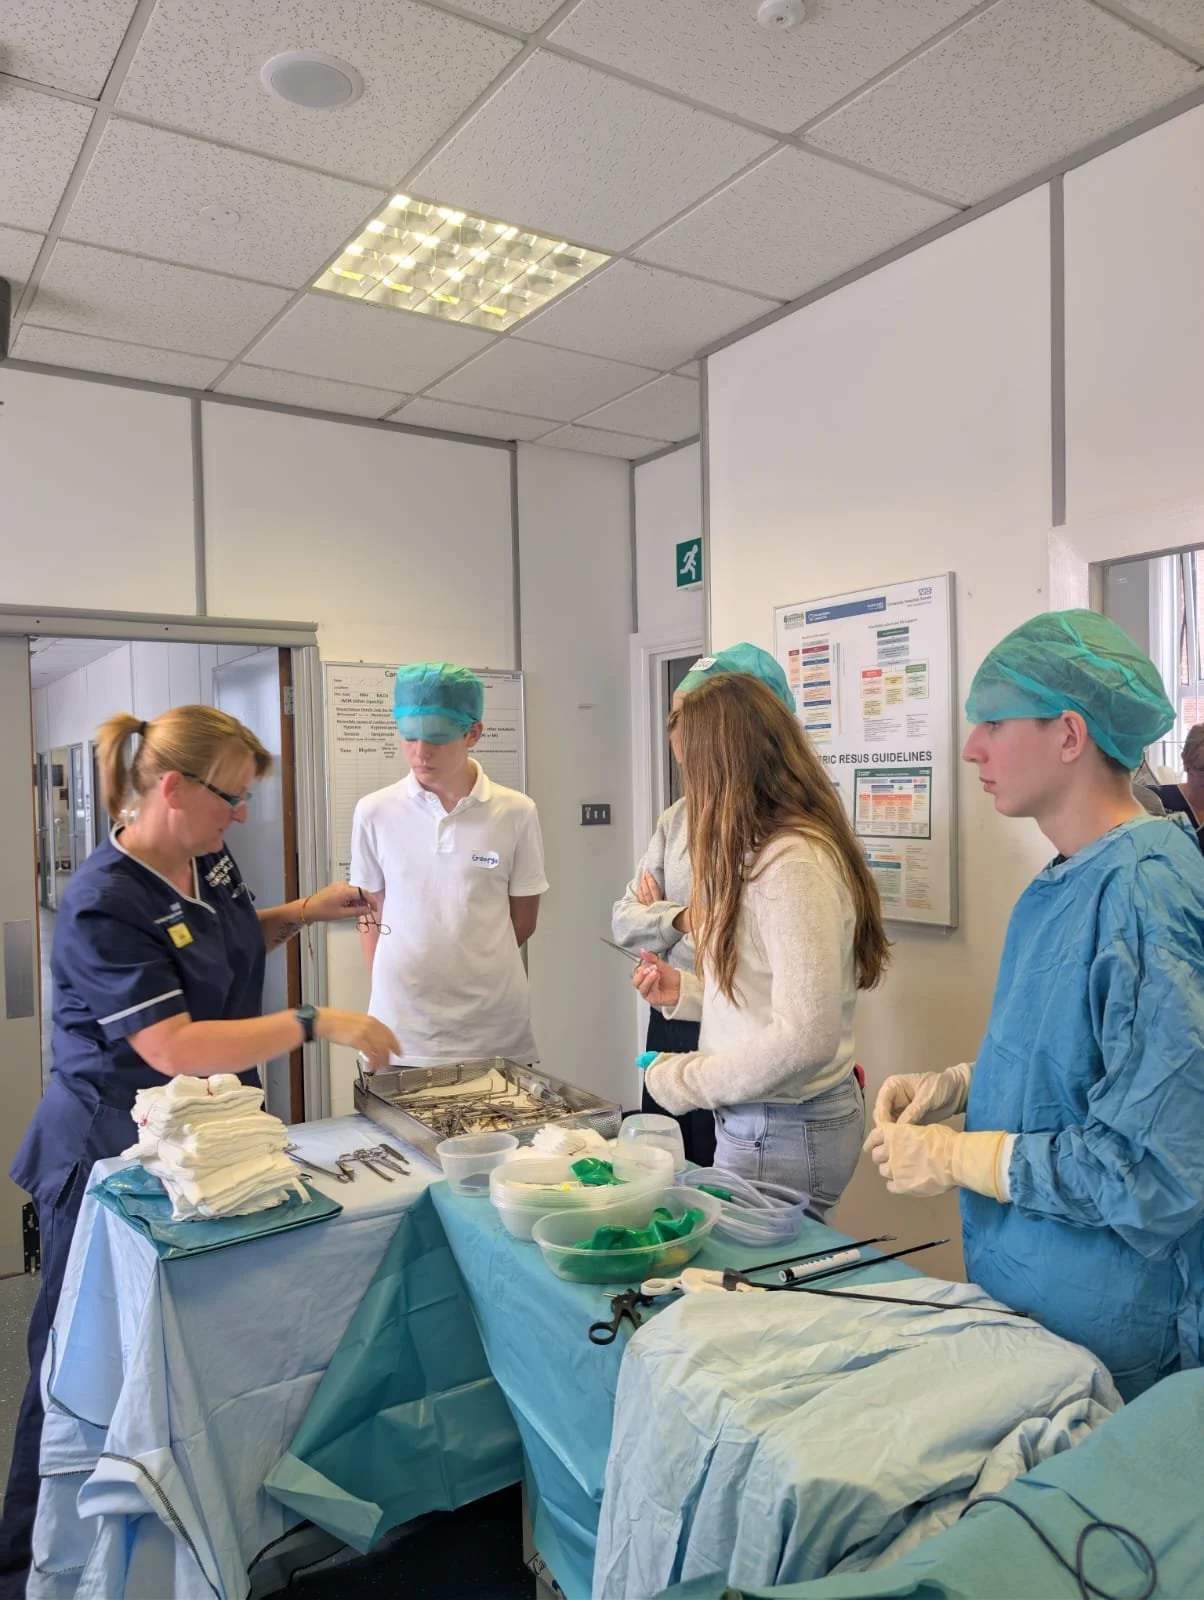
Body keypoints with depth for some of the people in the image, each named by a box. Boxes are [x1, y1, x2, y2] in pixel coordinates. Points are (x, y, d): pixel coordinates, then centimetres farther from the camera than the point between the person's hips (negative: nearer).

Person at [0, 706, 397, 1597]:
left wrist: (305, 912, 4)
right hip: (113, 1153, -7)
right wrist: (316, 1023, -30)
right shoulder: (103, 905, -24)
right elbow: (175, 1047, -31)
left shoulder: (209, 860, 0)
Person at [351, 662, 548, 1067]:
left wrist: (472, 970, 6)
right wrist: (389, 988, 5)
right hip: (401, 1025, 1)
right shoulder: (374, 812, -1)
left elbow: (523, 920, 5)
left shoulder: (516, 813, -4)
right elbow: (372, 912, 9)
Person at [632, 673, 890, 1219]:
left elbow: (806, 1038, -26)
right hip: (754, 1121, 9)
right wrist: (684, 992, 8)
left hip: (784, 1132, -9)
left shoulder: (793, 864, -23)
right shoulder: (764, 852, 8)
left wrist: (686, 1080, -15)